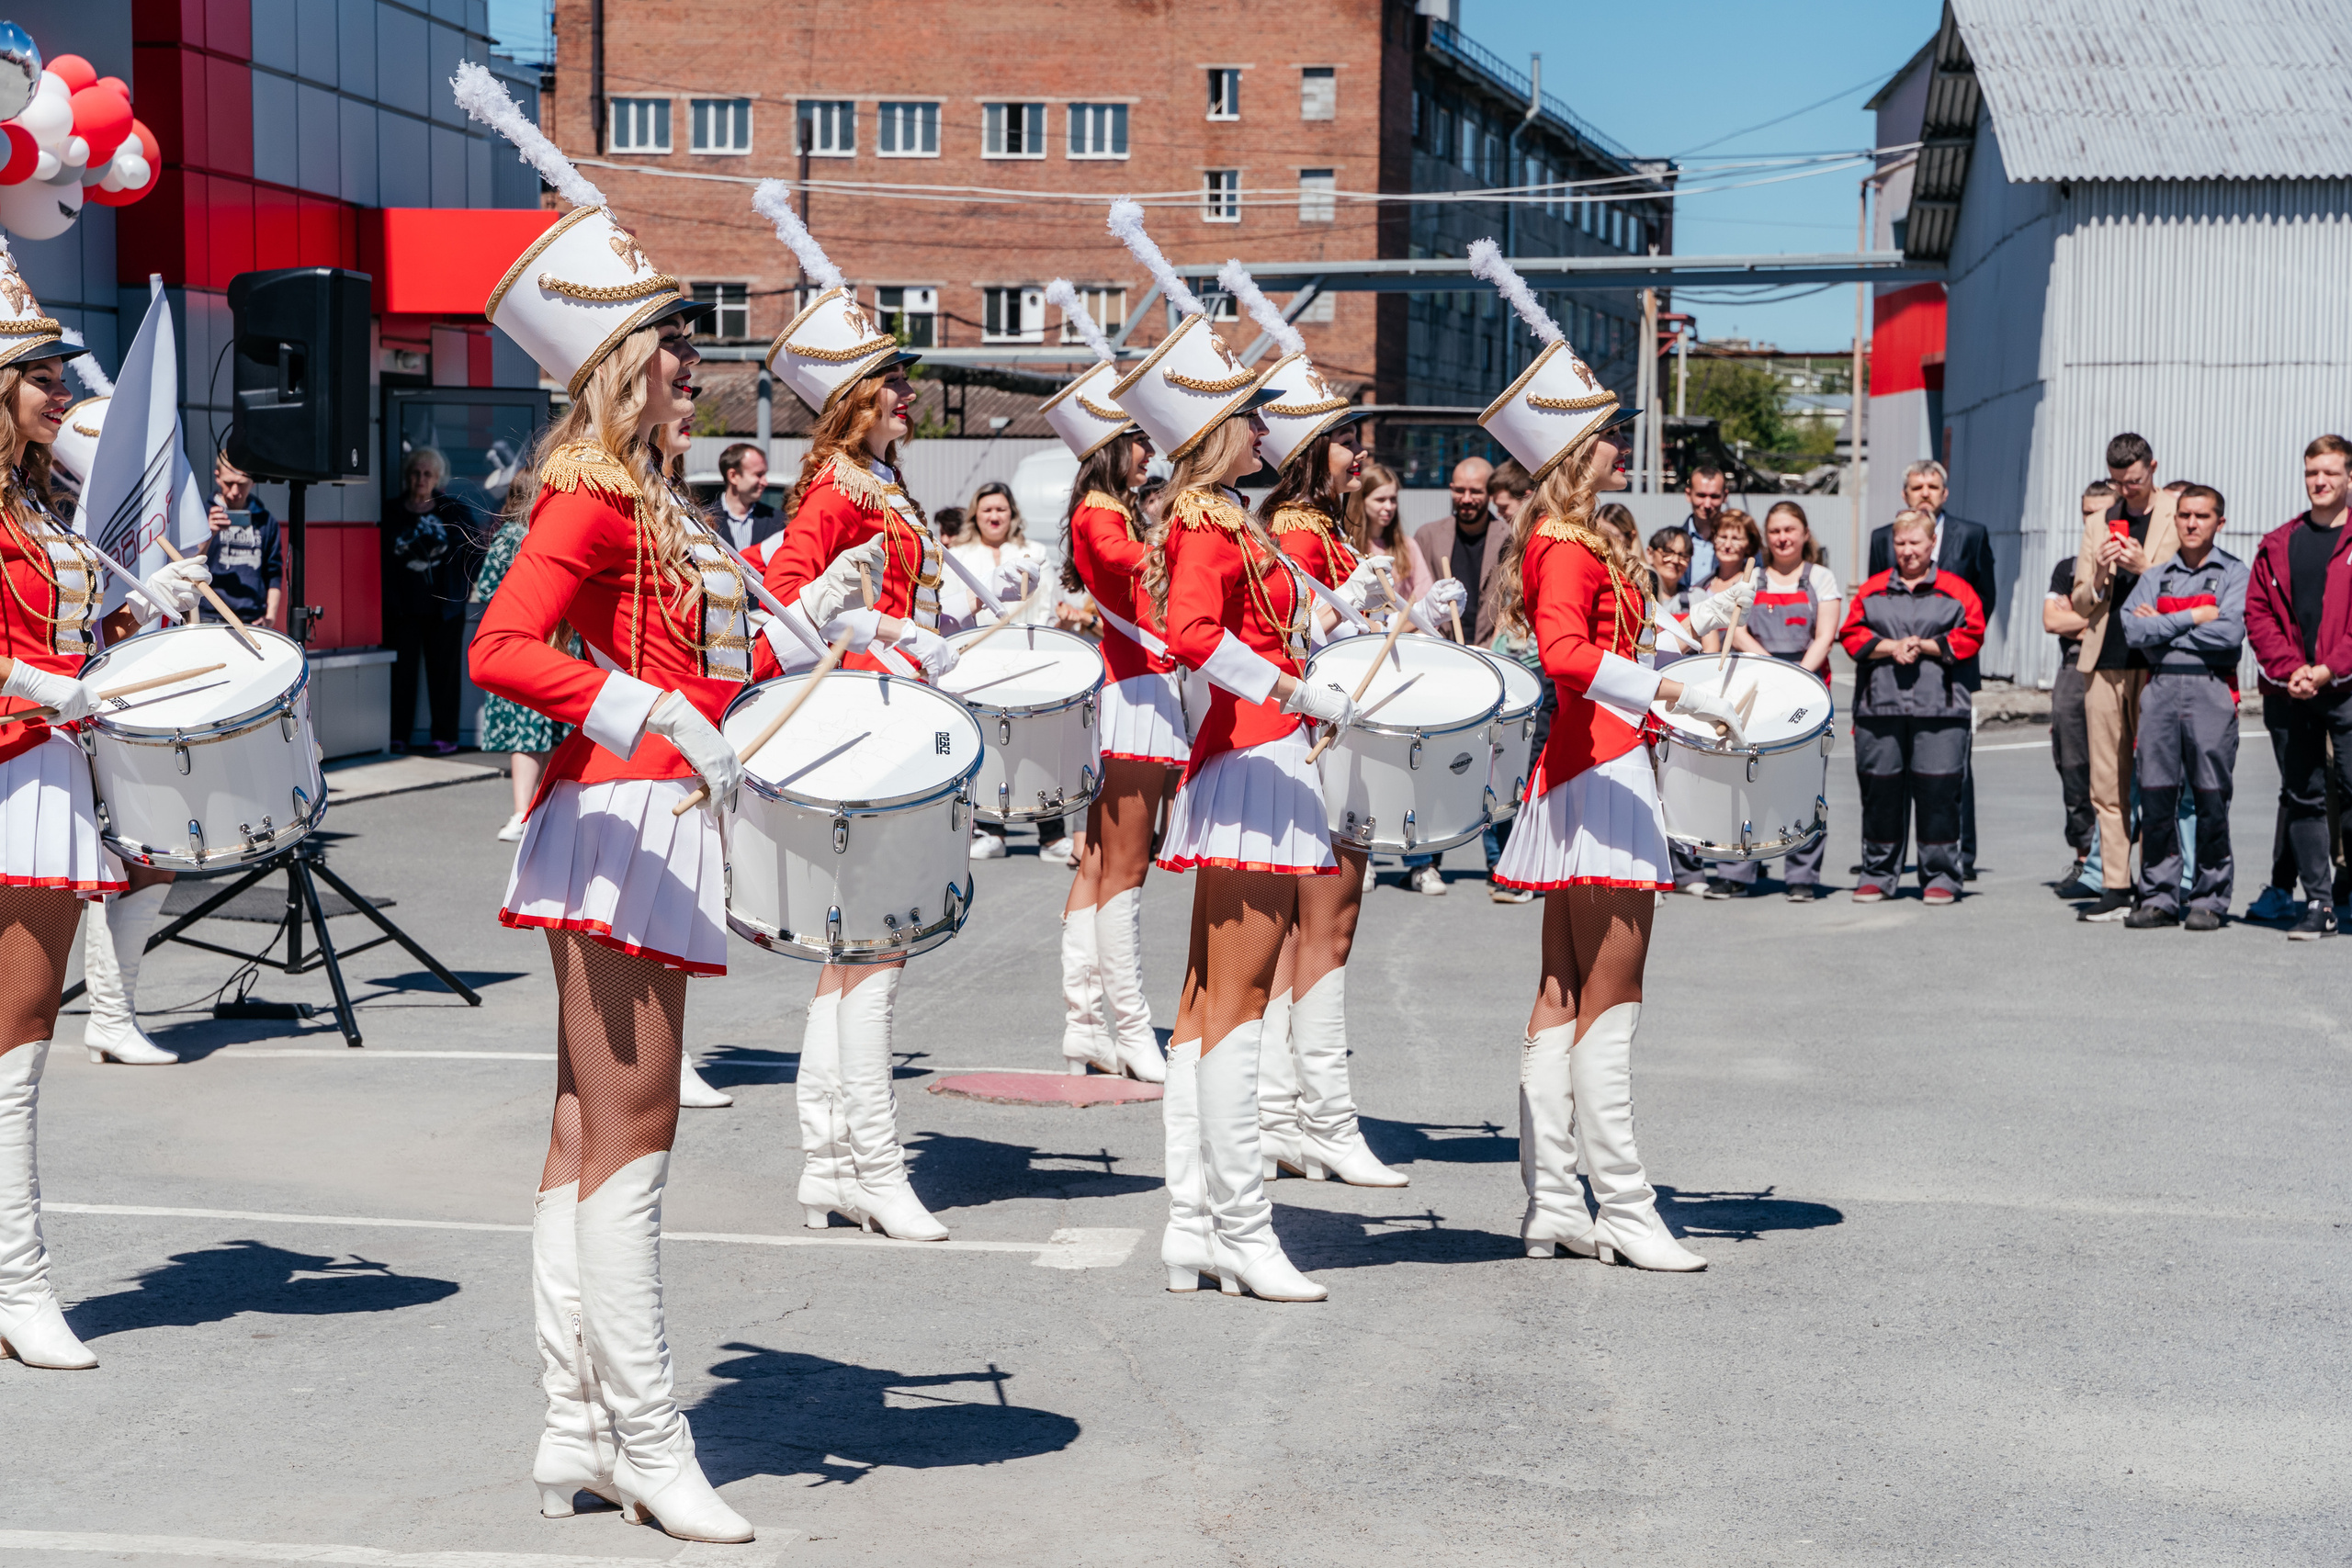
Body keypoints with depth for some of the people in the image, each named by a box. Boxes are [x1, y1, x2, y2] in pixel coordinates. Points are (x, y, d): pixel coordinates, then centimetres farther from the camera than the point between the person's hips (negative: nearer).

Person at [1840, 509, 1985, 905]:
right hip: (1879, 705, 2)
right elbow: (1852, 635, 7)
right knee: (1879, 791, 4)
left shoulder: (1955, 590, 8)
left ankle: (1940, 877, 5)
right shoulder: (1872, 590, 14)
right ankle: (1877, 875, 14)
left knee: (1938, 791, -3)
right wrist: (1890, 647, -8)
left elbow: (1971, 635, 0)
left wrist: (1926, 646, -9)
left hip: (1939, 707, -2)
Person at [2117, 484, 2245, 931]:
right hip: (2160, 688, 3)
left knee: (2211, 801, -3)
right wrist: (2194, 617, -6)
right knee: (2155, 798, 2)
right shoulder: (2156, 577, 15)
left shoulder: (2233, 573, 5)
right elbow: (2134, 629, 0)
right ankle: (2158, 898, 8)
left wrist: (2163, 628, -4)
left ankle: (2209, 900, 4)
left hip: (2210, 689, -3)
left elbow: (2230, 632, -11)